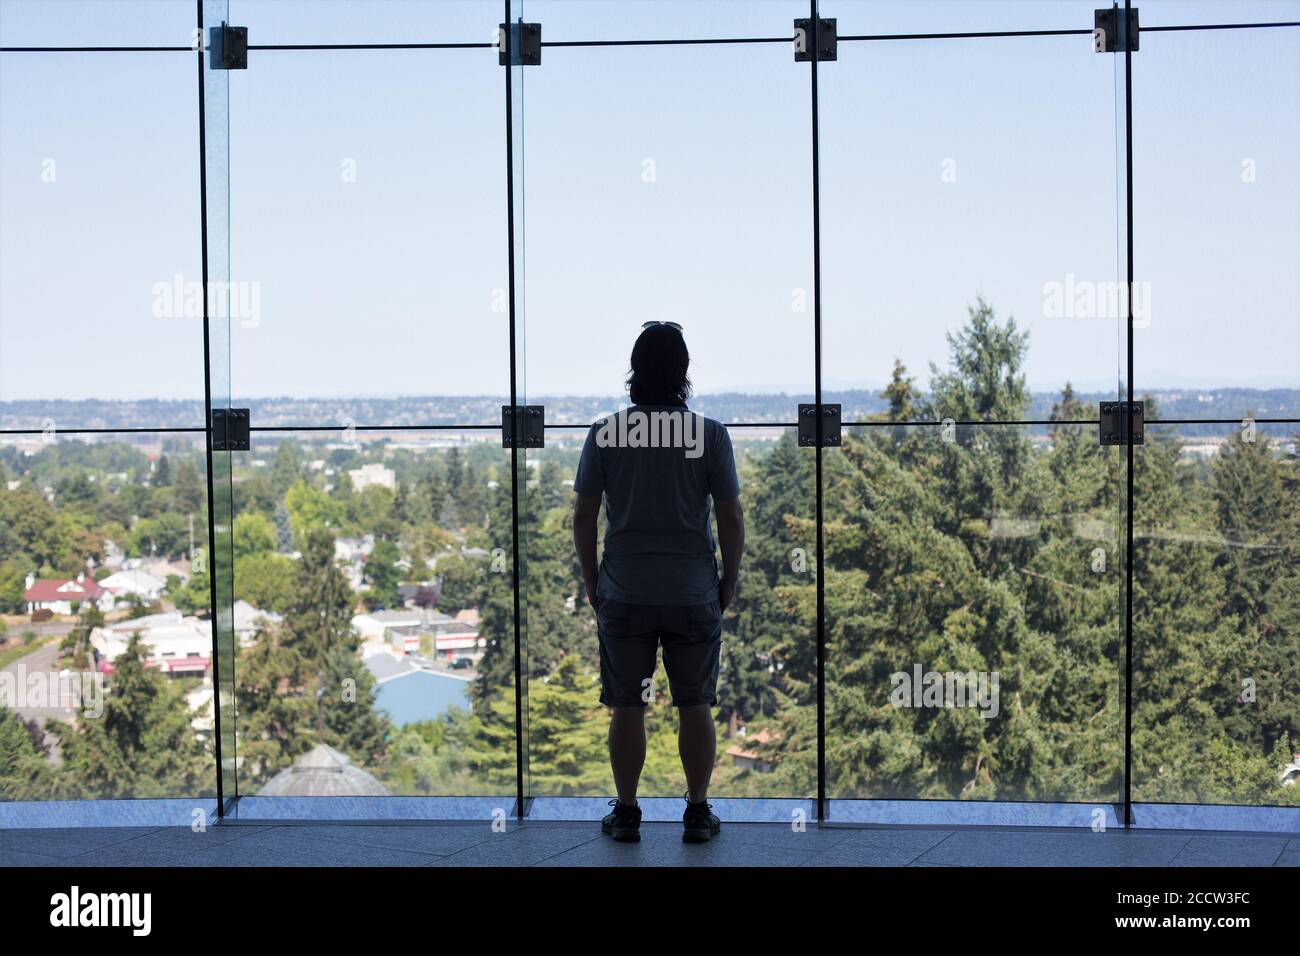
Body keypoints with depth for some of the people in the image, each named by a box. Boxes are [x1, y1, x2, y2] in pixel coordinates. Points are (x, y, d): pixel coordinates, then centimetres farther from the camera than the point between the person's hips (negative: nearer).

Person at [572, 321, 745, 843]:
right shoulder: (709, 432, -5)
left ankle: (626, 814, 13)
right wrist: (730, 579, 9)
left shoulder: (604, 432, -3)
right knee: (695, 705, 8)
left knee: (627, 707, 7)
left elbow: (583, 516, 0)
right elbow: (730, 516, -4)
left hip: (623, 595, 0)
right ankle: (698, 814, 12)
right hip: (694, 594, 0)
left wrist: (591, 581, 11)